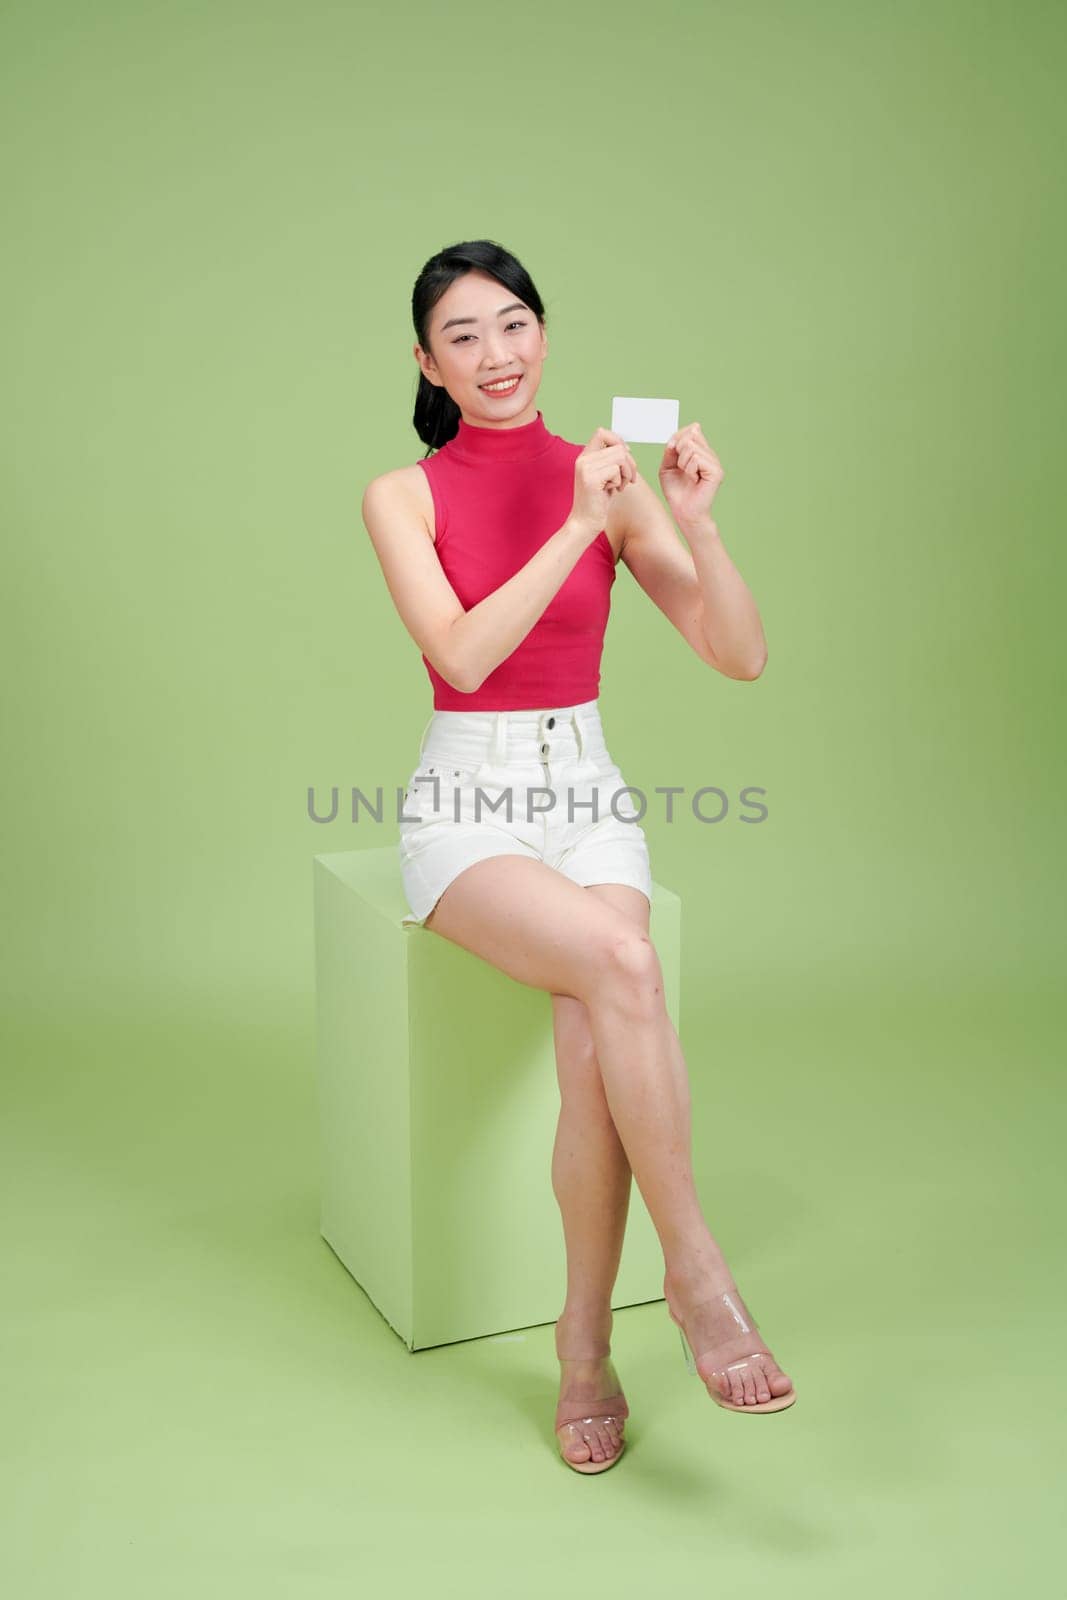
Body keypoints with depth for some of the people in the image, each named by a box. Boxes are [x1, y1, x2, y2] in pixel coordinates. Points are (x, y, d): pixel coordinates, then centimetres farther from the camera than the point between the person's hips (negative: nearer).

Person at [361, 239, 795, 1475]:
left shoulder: (607, 481, 3)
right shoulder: (403, 495, -1)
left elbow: (742, 656, -3)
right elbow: (461, 654, -17)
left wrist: (694, 520, -17)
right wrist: (575, 529, -20)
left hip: (586, 790, 2)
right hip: (465, 803, -2)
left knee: (595, 1056, -23)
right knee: (620, 962, -31)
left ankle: (585, 1347, -3)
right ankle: (694, 1272, -16)